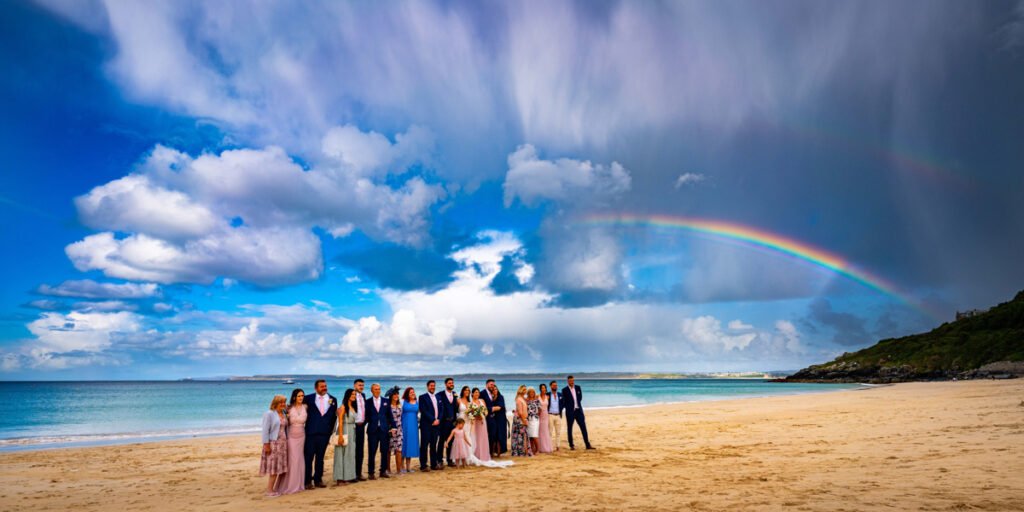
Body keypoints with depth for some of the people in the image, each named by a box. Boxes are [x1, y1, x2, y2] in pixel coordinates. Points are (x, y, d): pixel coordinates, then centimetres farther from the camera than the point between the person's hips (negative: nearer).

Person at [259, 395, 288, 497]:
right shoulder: (269, 414, -8)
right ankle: (269, 491, 5)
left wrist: (286, 442, 7)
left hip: (283, 443, 6)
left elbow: (285, 427, 11)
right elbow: (265, 430, -11)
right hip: (273, 443, -6)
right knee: (274, 468, -4)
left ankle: (278, 488, 17)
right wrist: (266, 444, -15)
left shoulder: (284, 414, 10)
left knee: (283, 468, 7)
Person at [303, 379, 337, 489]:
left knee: (320, 458, 11)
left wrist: (330, 430, 9)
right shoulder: (309, 399, 0)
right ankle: (308, 481, 11)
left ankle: (318, 480, 20)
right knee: (308, 457, 2)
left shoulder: (333, 400, 6)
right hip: (311, 433, -2)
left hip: (324, 433, 2)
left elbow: (334, 416, 10)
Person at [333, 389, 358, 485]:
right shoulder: (343, 407, -9)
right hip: (345, 431, -7)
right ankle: (340, 478, 1)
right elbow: (340, 422, -14)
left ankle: (349, 476, 16)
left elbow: (353, 420, 11)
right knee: (343, 454, -4)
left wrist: (353, 433, 6)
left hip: (352, 432, 7)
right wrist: (340, 435, -20)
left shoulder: (353, 407, 12)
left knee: (351, 454, 10)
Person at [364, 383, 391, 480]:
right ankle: (371, 472, 11)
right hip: (372, 430, -2)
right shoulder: (368, 402, 3)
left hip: (384, 429, 2)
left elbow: (389, 415, 9)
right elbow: (366, 416, 3)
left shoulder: (385, 401, 9)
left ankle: (383, 471, 16)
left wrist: (391, 427, 2)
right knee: (372, 452, 2)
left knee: (384, 451, 5)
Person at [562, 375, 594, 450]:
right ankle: (571, 445, 13)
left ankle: (588, 445, 6)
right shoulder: (565, 390, -8)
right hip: (570, 412, -4)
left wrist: (577, 404, 8)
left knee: (583, 427, 2)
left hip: (578, 410, 4)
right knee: (569, 428, 4)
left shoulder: (578, 388, 5)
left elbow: (580, 397, 14)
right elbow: (564, 401, -4)